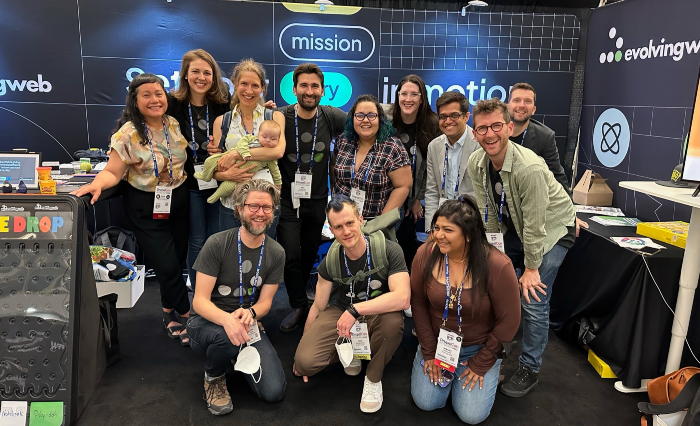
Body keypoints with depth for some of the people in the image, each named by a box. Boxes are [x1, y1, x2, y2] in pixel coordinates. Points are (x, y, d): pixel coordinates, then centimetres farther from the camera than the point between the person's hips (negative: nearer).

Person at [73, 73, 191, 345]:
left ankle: (170, 312, 35)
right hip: (146, 207, -4)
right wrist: (98, 183, -36)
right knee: (167, 266, -6)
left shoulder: (175, 125, 0)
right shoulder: (128, 134, -15)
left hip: (178, 200, 5)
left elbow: (186, 158, 14)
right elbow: (113, 172, -16)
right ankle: (185, 315, 17)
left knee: (178, 260, 11)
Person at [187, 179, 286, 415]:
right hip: (208, 321, -3)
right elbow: (199, 302, -19)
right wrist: (227, 320, -41)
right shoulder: (217, 244, -17)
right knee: (227, 336, -40)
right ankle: (213, 377, -2)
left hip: (248, 324, 3)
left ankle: (237, 356, 19)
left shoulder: (276, 253, -6)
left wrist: (250, 313, -27)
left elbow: (265, 301, -2)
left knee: (274, 392, -13)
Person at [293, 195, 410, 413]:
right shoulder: (330, 262, -11)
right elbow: (318, 306, 1)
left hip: (377, 316, -2)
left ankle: (373, 378, -8)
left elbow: (402, 298, -34)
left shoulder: (388, 250, -22)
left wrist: (355, 310, -37)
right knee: (304, 362, -20)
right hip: (342, 313, 2)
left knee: (393, 320, -38)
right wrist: (305, 344, 6)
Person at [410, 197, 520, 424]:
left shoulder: (497, 265, -26)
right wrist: (429, 351, -6)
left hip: (479, 348, -2)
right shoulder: (426, 255, -17)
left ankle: (487, 372, 24)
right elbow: (418, 303, -6)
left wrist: (481, 363, -10)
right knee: (425, 403, -4)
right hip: (437, 342, 2)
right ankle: (436, 365, 26)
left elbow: (508, 321, -16)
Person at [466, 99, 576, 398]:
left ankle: (529, 369, 13)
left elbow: (535, 225, -27)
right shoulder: (476, 164, -14)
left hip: (551, 229, -6)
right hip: (512, 226, 6)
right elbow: (487, 213, -5)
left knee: (533, 301, -8)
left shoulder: (529, 168, -34)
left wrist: (531, 268, -18)